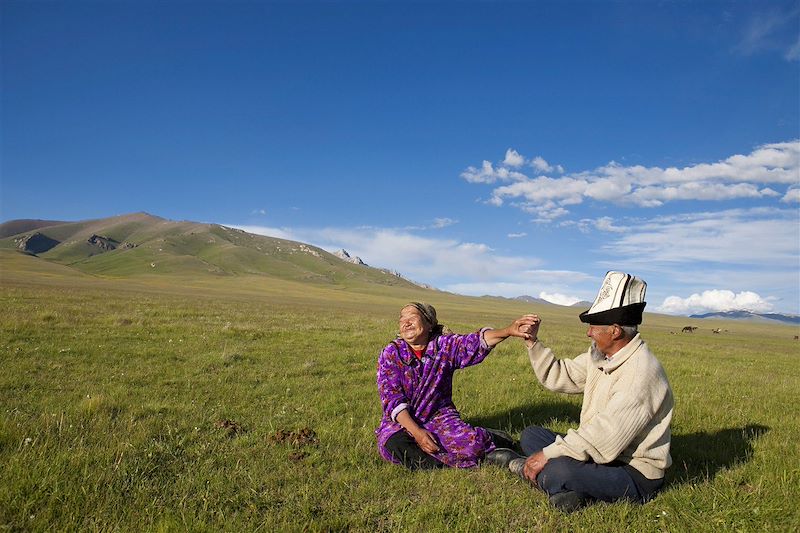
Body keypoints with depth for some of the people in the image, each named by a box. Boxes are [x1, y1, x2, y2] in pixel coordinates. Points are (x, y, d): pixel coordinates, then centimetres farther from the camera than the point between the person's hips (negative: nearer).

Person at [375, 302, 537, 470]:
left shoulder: (445, 345, -3)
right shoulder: (391, 354, -7)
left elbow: (473, 343, -22)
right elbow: (392, 399, -12)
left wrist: (508, 331, -41)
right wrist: (416, 432, -24)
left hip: (439, 416, 1)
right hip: (401, 422, 0)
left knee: (470, 443, -26)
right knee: (394, 445, -33)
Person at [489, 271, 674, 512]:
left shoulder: (639, 373, -27)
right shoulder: (600, 355, 2)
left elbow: (604, 441, -29)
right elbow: (559, 376, 11)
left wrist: (547, 454, -24)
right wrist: (533, 341, 0)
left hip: (635, 474, -9)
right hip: (601, 454, 9)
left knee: (559, 470, -33)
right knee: (531, 434, 10)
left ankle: (525, 469, -4)